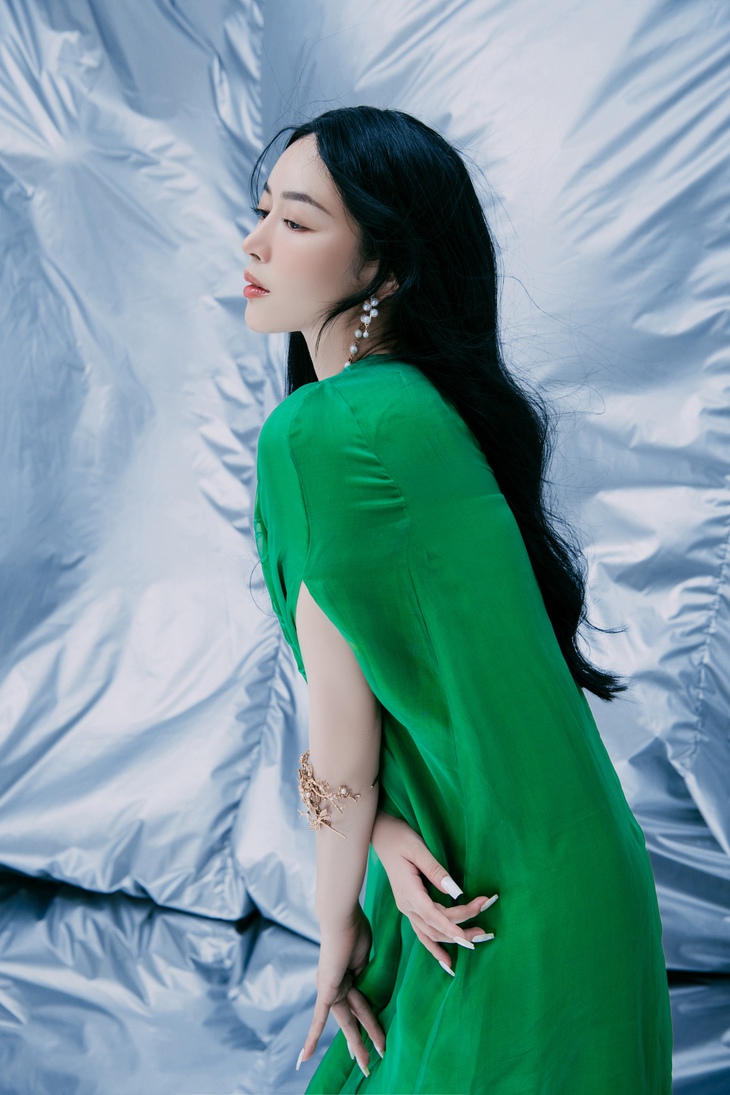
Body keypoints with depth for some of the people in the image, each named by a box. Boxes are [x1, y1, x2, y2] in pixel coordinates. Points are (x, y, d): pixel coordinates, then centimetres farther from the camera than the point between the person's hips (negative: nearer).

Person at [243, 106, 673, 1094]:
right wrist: (384, 830, -12)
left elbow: (340, 728, -17)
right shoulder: (414, 399, 4)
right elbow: (387, 656, 3)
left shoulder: (317, 432, -24)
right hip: (453, 864, 8)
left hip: (511, 910, -8)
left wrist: (339, 926, -4)